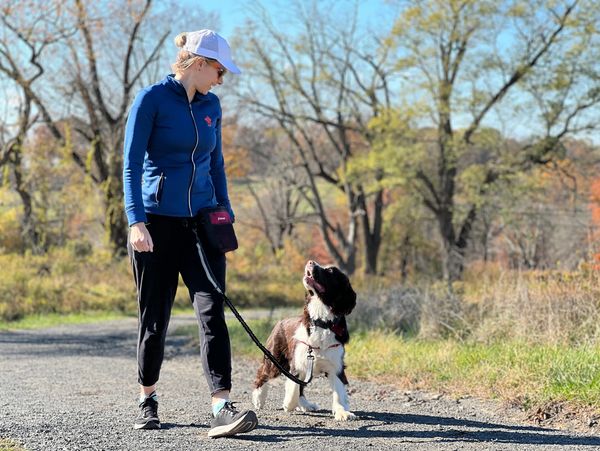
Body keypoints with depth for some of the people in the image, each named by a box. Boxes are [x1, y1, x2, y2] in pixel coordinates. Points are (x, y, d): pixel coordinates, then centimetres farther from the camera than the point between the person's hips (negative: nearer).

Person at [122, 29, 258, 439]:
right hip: (158, 223, -4)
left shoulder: (211, 105, 11)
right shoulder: (152, 99, -6)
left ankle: (222, 408, -17)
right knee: (155, 317, 4)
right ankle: (148, 400, 24)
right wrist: (136, 221, -19)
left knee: (212, 312, -9)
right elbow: (132, 164, -11)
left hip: (201, 222, 4)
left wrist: (226, 213, 14)